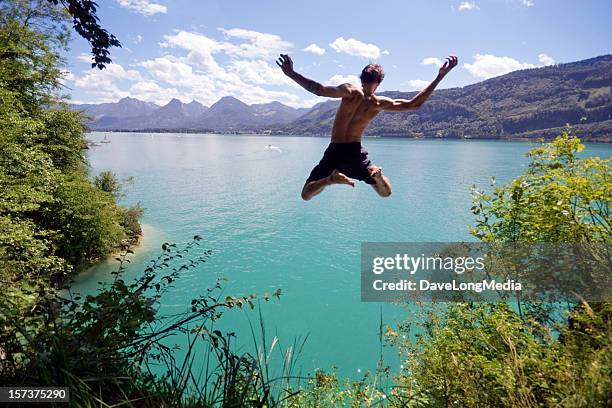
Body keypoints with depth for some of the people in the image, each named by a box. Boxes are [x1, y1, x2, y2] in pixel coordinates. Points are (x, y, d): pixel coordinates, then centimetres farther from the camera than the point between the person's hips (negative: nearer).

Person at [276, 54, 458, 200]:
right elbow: (413, 104, 2)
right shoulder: (380, 103, -4)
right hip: (356, 152, 2)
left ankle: (331, 178, -23)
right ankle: (375, 174, -17)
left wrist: (291, 73, -23)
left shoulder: (350, 91, -13)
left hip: (335, 152, -2)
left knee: (306, 195, 7)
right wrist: (440, 76, 7)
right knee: (386, 191, 18)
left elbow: (320, 90, -26)